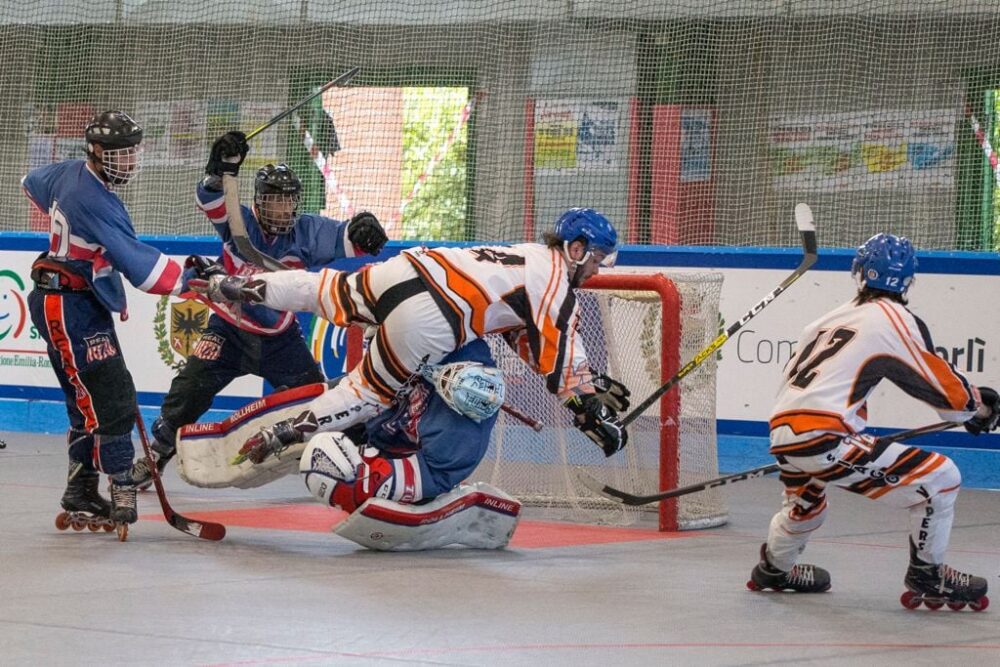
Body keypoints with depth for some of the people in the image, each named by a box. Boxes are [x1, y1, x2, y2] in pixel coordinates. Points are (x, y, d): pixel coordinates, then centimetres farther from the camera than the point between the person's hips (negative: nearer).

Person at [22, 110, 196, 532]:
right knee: (108, 398, -14)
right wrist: (188, 280, -29)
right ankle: (122, 490, -15)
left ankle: (81, 492, 16)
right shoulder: (94, 201, -25)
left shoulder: (70, 174, 6)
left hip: (84, 306, 11)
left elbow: (34, 184, 30)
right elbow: (137, 264, -30)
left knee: (91, 402, 11)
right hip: (67, 307, -11)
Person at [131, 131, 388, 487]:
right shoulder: (240, 223, -12)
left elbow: (345, 238, -21)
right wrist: (222, 168, -49)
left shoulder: (307, 232, -9)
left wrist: (364, 231, -45)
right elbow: (212, 201, -29)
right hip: (229, 330, -1)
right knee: (190, 387, -10)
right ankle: (156, 454, 7)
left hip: (281, 337, 2)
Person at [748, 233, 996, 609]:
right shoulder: (895, 319, -1)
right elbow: (942, 385, 1)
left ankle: (773, 569, 60)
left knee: (806, 503, 40)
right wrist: (979, 407, 19)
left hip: (782, 434, 8)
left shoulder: (829, 320, 21)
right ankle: (927, 575, 6)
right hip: (824, 442, -8)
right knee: (940, 478, -2)